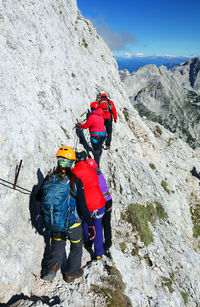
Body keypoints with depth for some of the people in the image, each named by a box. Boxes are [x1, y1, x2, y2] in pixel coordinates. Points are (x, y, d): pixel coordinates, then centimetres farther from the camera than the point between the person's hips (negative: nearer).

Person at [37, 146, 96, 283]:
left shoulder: (49, 179, -14)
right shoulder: (76, 181, -25)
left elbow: (39, 197, 3)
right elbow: (82, 206, -22)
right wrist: (91, 225, -12)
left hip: (53, 224, 3)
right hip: (72, 224, -3)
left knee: (57, 243, 33)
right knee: (76, 245, 26)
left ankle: (52, 266, 16)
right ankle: (71, 273, 43)